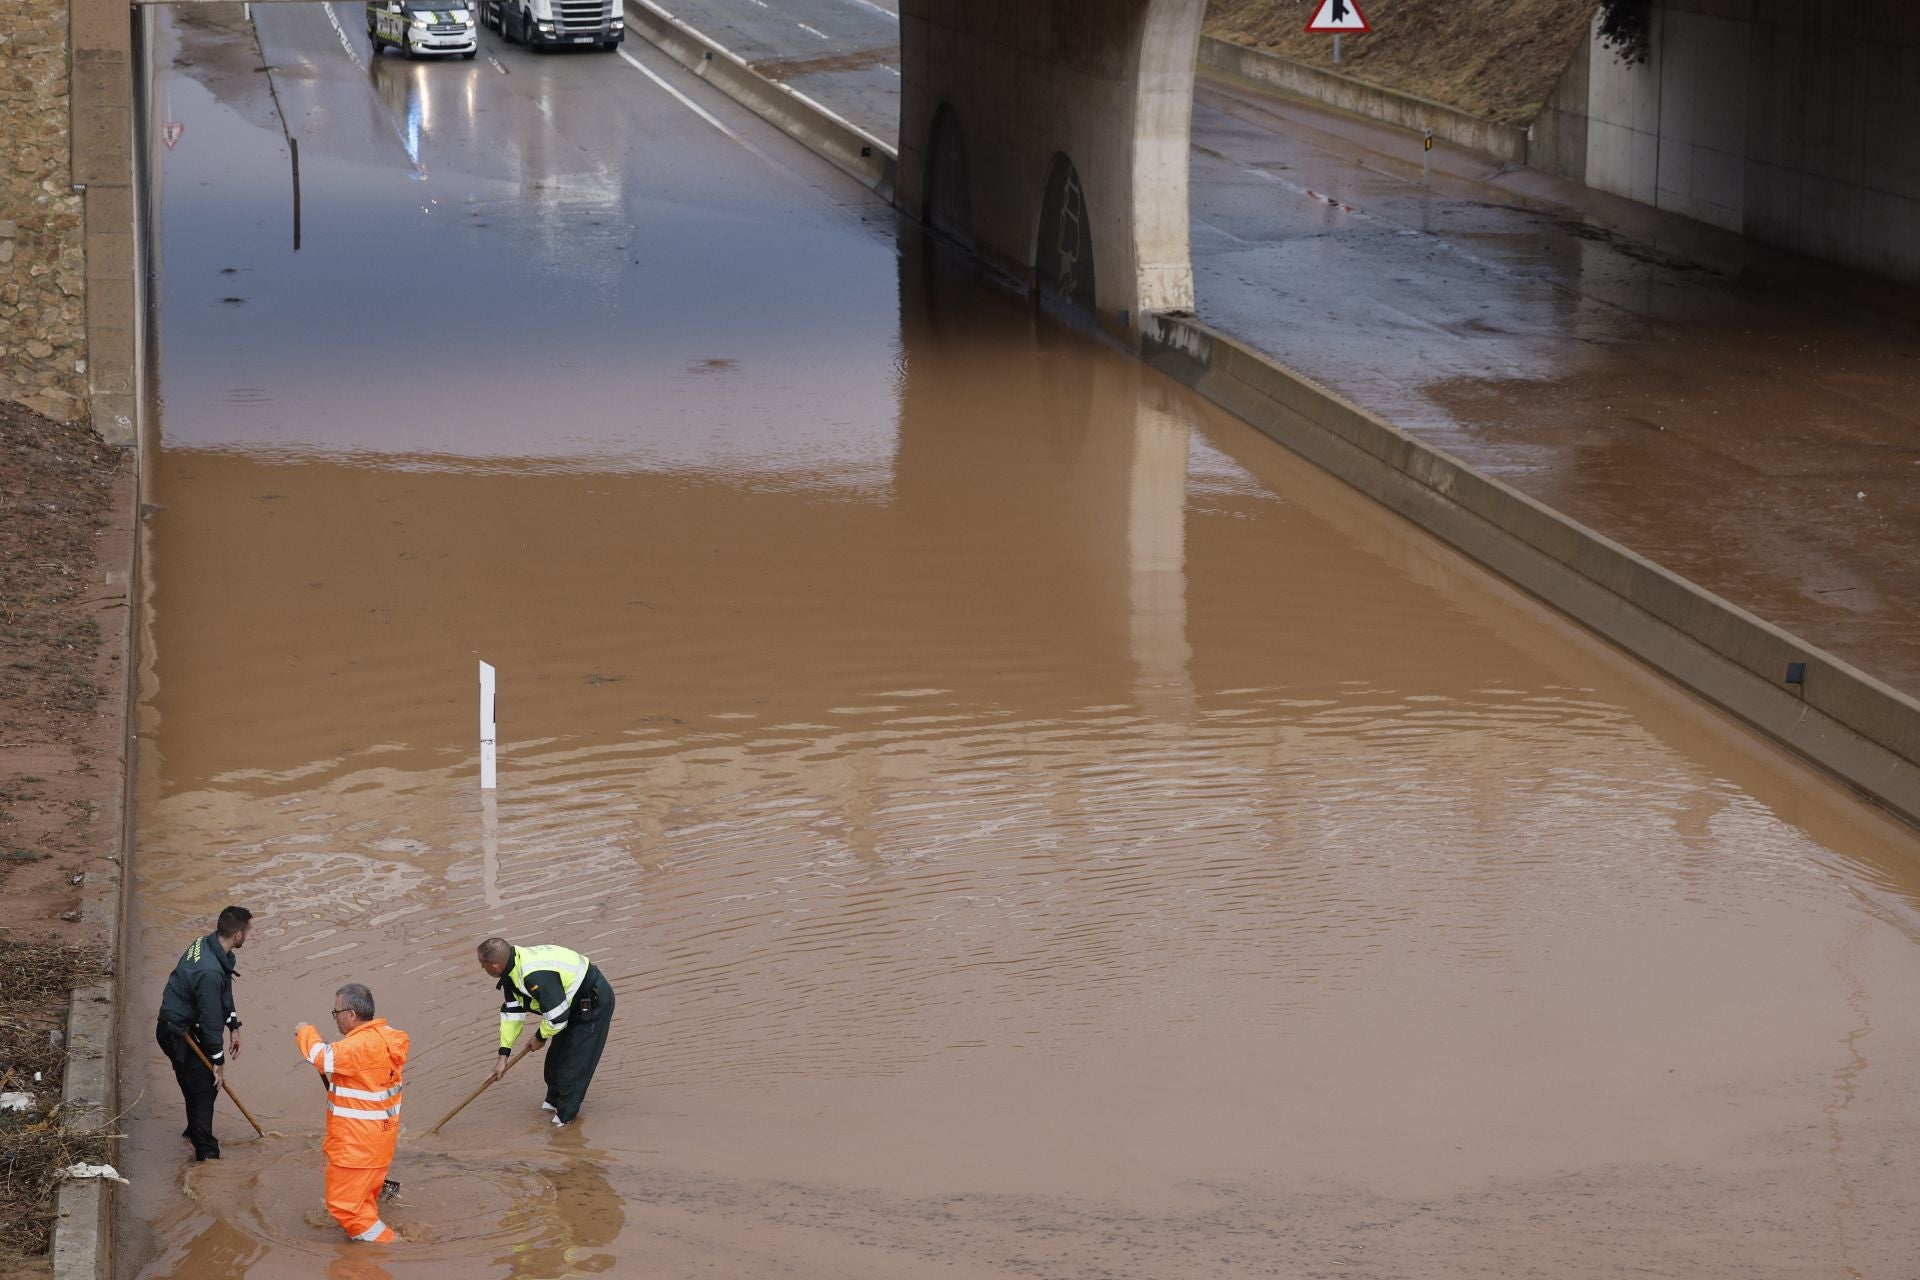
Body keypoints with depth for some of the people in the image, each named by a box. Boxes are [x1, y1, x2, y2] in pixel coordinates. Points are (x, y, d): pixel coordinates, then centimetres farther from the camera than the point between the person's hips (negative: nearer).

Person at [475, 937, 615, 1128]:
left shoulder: (535, 976, -37)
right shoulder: (513, 968, -5)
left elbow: (557, 1016, -30)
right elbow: (511, 1012, 5)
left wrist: (540, 1037, -10)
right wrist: (503, 1055, 5)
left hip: (594, 1003, -10)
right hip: (573, 1004, 10)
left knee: (574, 1063, -5)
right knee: (556, 1058, 19)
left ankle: (565, 1116, 8)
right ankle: (554, 1101, 37)